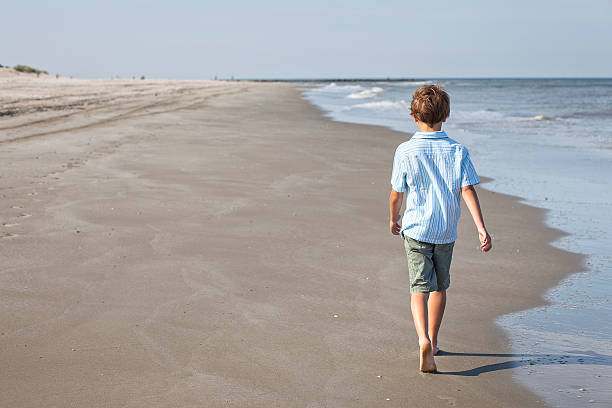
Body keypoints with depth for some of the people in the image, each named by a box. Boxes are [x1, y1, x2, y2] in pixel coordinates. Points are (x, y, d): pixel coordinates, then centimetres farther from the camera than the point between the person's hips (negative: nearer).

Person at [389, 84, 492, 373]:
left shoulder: (405, 151, -7)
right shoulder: (458, 151, -3)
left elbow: (397, 193, -1)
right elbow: (468, 190, -11)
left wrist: (393, 219, 17)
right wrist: (481, 228, -13)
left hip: (415, 229, -2)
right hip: (446, 231, 2)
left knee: (420, 288, -5)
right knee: (440, 286, 18)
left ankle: (424, 340, -27)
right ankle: (432, 341, 29)